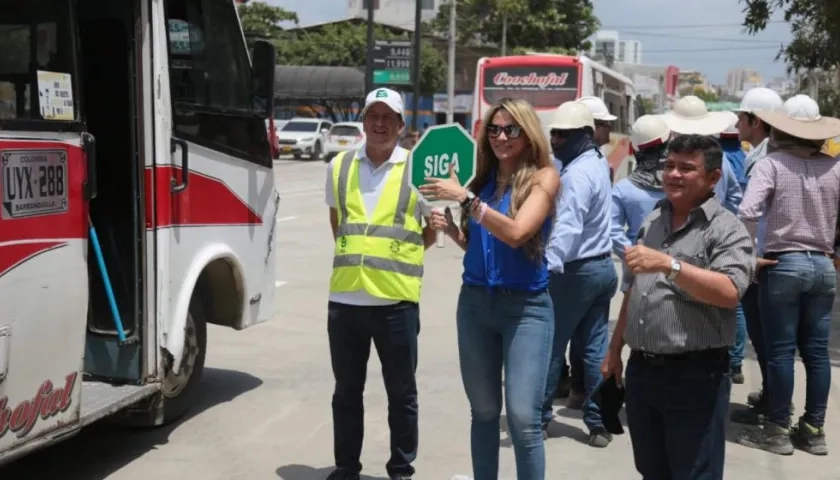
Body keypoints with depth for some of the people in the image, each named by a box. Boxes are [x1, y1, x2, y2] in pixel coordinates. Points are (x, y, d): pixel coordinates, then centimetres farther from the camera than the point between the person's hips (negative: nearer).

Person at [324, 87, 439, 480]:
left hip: (396, 300, -3)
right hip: (344, 298, 3)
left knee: (401, 392, 8)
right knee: (346, 391, 14)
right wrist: (354, 255, 12)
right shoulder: (339, 167, 8)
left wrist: (398, 255, 0)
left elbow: (432, 231, 7)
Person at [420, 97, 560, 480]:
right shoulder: (482, 179, 8)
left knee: (523, 418, -9)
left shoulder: (543, 177, -6)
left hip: (526, 307, -4)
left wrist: (466, 198, -23)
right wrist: (449, 228, -2)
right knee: (483, 411, 11)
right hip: (475, 302, 5)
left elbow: (516, 233, -20)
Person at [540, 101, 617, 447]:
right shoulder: (597, 163, 11)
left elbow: (567, 227, -32)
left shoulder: (577, 174, -19)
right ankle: (599, 423, 12)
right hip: (602, 266, 9)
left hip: (576, 271, -9)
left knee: (549, 347, 3)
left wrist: (548, 265, -41)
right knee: (595, 351, 9)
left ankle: (540, 418, 13)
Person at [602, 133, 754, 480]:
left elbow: (729, 292, -26)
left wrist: (668, 264, -33)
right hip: (641, 369, 7)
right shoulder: (652, 221, 12)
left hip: (695, 375, -6)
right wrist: (615, 350, 18)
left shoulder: (726, 229, -9)